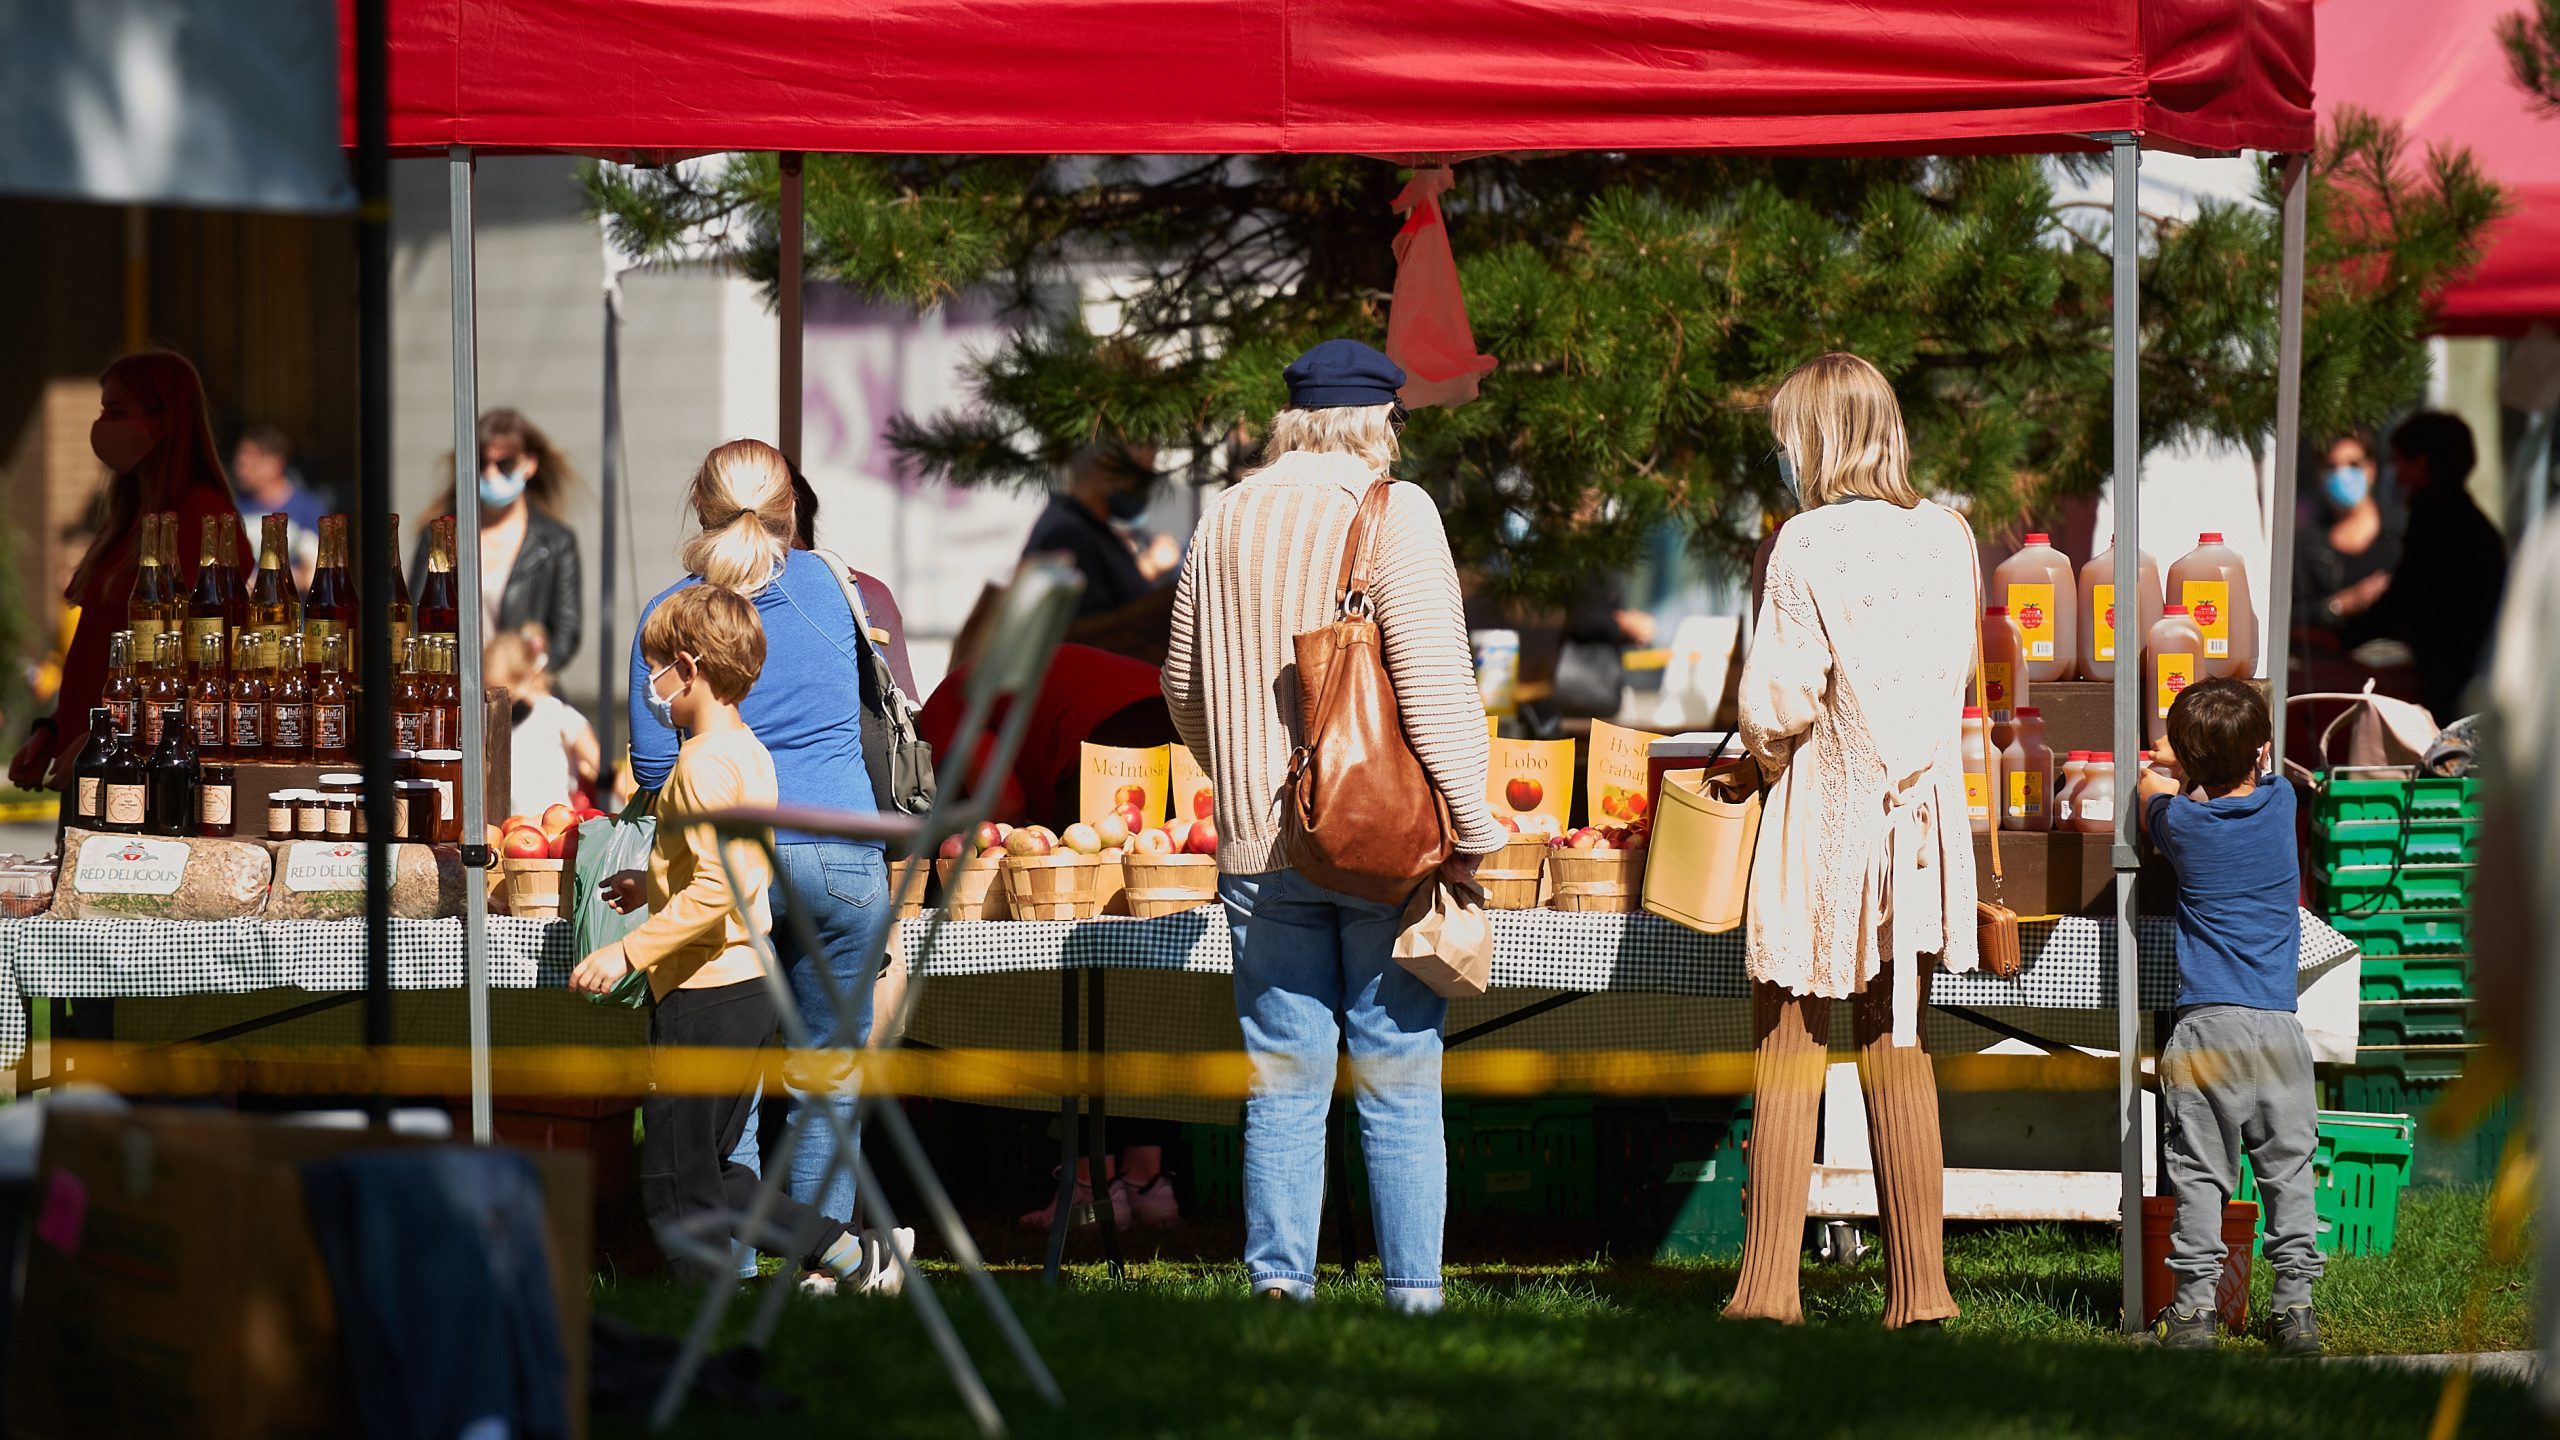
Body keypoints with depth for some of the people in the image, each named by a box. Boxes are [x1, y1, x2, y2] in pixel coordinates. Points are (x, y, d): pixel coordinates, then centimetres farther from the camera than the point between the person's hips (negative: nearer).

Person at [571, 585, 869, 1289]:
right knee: (711, 1174, 17)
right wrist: (654, 887, 26)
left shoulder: (703, 762, -17)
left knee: (675, 1190, -2)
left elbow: (718, 886, -26)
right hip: (750, 987, 10)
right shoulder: (753, 754, 13)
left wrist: (628, 952, -24)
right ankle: (845, 1250, 14)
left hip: (701, 993, -10)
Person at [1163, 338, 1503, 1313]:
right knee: (1399, 1083, 1)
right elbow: (1433, 679, -14)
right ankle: (1413, 1293, 0)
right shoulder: (1392, 514, -7)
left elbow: (1185, 685, 18)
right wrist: (1472, 821, -11)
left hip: (1258, 841, 4)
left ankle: (1280, 1279, 1)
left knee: (1283, 1080, 6)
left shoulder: (1224, 521, 9)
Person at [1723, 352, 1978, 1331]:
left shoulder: (1809, 544, -13)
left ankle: (1768, 1287, -1)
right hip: (1921, 807, 5)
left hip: (1824, 811, -5)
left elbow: (1777, 700, -15)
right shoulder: (1949, 537, 2)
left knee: (1789, 1050, 2)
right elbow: (1954, 675, 10)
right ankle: (1919, 1288, 8)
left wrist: (1767, 749, 6)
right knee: (1898, 1047, 11)